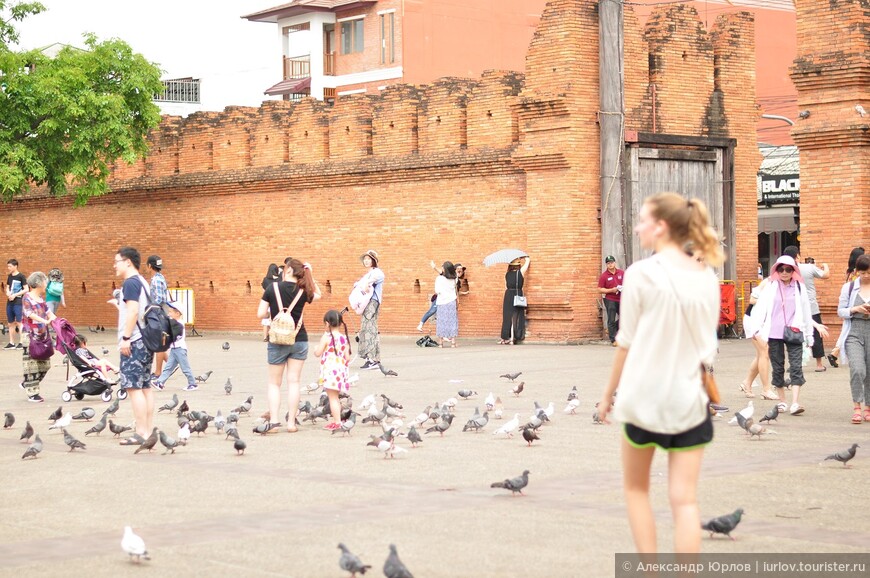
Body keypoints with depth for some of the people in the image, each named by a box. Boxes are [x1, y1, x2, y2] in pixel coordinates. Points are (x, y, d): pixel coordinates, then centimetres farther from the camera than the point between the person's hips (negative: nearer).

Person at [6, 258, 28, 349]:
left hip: (18, 302, -7)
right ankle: (11, 343, 14)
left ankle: (21, 343, -4)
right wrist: (8, 293, -3)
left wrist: (15, 295, -15)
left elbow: (26, 289, -10)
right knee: (11, 323, 9)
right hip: (10, 302, 7)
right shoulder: (9, 276, 12)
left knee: (19, 322, -7)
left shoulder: (21, 276, -7)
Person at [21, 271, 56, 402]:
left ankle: (27, 384, 26)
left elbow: (47, 311, 15)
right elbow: (30, 314, -19)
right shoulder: (27, 297, -8)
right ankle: (32, 393, -1)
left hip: (42, 335, 8)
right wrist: (44, 321, -31)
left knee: (44, 364, 8)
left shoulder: (41, 298, 14)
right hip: (30, 335, -8)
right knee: (32, 364, -6)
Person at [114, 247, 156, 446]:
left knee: (134, 387, -10)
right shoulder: (142, 282, 18)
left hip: (134, 342, -10)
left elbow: (133, 310, -20)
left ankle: (141, 433, -13)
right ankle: (149, 430, 10)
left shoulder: (130, 283, -12)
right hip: (146, 339, 10)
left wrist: (126, 337, -20)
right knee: (145, 387, 10)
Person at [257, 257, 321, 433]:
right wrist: (310, 276, 11)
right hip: (300, 340, 2)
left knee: (274, 383, 8)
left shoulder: (273, 288, -9)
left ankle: (273, 420, -1)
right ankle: (291, 422, 2)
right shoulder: (303, 291, -3)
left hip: (277, 342, -2)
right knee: (293, 382, 5)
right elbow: (318, 295, 20)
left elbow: (260, 314, -8)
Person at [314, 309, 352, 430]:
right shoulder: (344, 338, 5)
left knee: (332, 397, -4)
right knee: (335, 397, 18)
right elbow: (347, 357, 4)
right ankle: (336, 420, 23)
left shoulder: (326, 337, -11)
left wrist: (315, 348, 11)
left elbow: (318, 353, -10)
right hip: (341, 370, 6)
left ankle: (337, 422, -7)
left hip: (330, 370, -6)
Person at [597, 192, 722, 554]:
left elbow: (626, 342, -5)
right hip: (691, 399, 3)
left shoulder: (641, 273, -9)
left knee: (637, 489, 15)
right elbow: (708, 342, 13)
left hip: (645, 397, -3)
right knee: (685, 500, 2)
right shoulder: (706, 277, 6)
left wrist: (608, 394, 5)